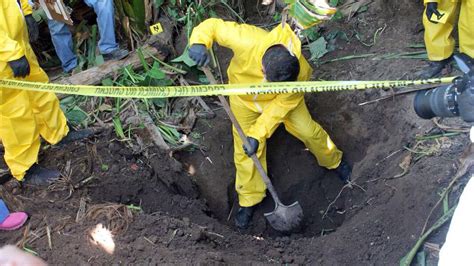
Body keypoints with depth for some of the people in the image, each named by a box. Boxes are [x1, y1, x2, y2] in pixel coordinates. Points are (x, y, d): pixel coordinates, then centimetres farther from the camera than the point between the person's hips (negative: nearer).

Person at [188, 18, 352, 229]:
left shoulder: (300, 72, -38)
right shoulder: (248, 42, -44)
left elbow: (280, 105, -26)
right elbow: (213, 25, -32)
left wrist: (258, 134, -32)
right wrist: (199, 43, -53)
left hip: (280, 100, 0)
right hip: (244, 99, 0)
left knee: (308, 131, 6)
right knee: (245, 150, 4)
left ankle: (334, 162, 40)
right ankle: (249, 200, 26)